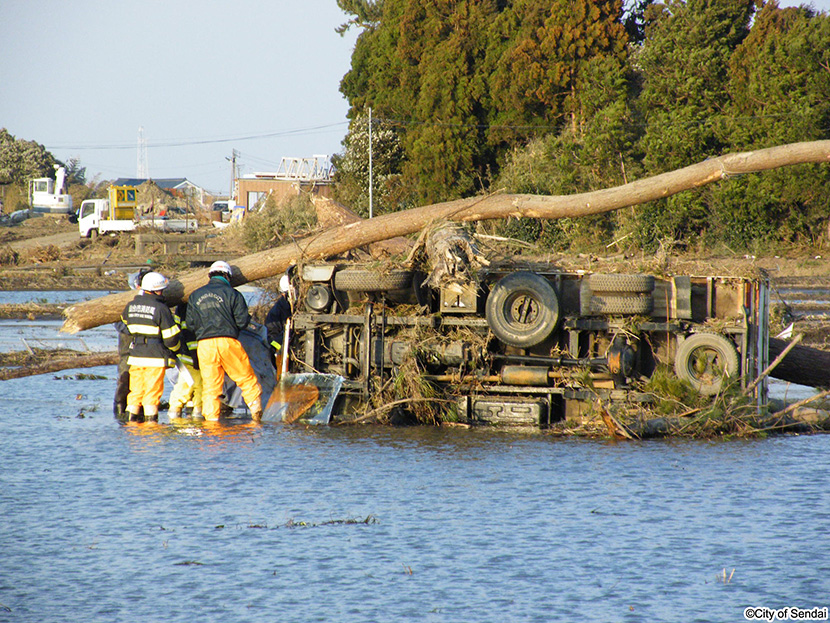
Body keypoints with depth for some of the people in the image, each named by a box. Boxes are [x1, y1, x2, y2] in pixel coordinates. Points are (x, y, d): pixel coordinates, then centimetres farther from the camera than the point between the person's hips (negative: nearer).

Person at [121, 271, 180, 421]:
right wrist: (174, 349, 9)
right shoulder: (161, 308, -13)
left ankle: (132, 418, 15)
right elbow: (170, 335, -11)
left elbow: (125, 321, 27)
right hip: (155, 356, -5)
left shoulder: (130, 306, 6)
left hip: (135, 355, 5)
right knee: (153, 390, 0)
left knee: (136, 388, 13)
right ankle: (151, 420, 2)